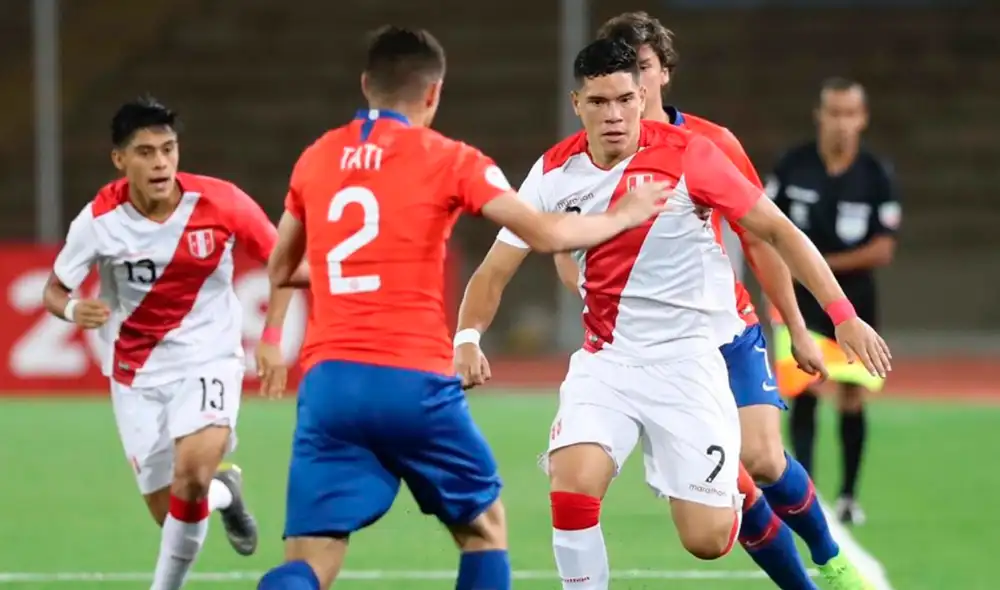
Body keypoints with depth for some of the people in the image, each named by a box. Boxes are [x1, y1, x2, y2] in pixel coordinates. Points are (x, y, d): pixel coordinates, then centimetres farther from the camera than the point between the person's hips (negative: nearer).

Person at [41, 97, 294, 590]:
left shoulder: (220, 203, -15)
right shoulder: (99, 220, -15)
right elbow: (54, 291, -3)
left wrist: (271, 336, -11)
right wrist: (73, 310, -27)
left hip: (208, 360, -2)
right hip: (137, 374, 2)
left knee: (192, 476, -27)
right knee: (171, 512, 3)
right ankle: (222, 492, 40)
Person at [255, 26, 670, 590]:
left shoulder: (315, 159, 13)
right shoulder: (448, 160, 1)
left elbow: (281, 272, 25)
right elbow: (546, 233, -3)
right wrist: (623, 216, 14)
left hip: (328, 380, 3)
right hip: (413, 381, -3)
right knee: (484, 525, 20)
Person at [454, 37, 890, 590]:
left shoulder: (686, 156, -12)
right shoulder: (554, 172, -3)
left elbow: (777, 231, -5)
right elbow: (494, 273, 2)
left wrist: (844, 315, -11)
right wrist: (468, 338, -17)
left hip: (687, 360, -2)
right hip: (603, 362, 3)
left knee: (707, 540, -6)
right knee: (571, 487, -24)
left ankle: (731, 493, 32)